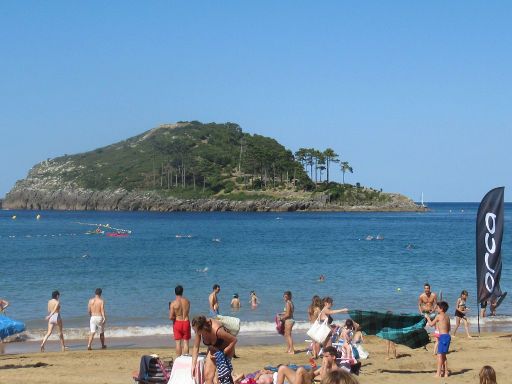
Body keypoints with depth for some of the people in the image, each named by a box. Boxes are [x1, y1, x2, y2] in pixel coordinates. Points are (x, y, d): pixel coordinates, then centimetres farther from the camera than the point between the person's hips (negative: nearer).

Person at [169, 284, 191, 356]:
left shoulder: (173, 303, -12)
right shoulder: (187, 301, -2)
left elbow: (171, 317, -14)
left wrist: (175, 317, 6)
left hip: (177, 323, -2)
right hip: (186, 322, 2)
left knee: (178, 343, 6)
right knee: (186, 343, 7)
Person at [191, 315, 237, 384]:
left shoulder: (217, 330, -40)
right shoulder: (199, 330, -24)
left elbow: (234, 340, -27)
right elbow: (196, 347, -10)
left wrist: (222, 353, -24)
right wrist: (193, 365, -14)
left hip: (226, 348, -5)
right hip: (213, 349, 5)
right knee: (207, 375, -6)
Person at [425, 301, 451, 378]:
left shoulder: (439, 316, -7)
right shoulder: (447, 316, 15)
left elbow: (431, 324, 0)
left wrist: (427, 317, 15)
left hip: (443, 336, -9)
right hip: (447, 336, 9)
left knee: (440, 354, -7)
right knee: (443, 355, 16)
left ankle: (438, 373, -9)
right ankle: (445, 372, 20)